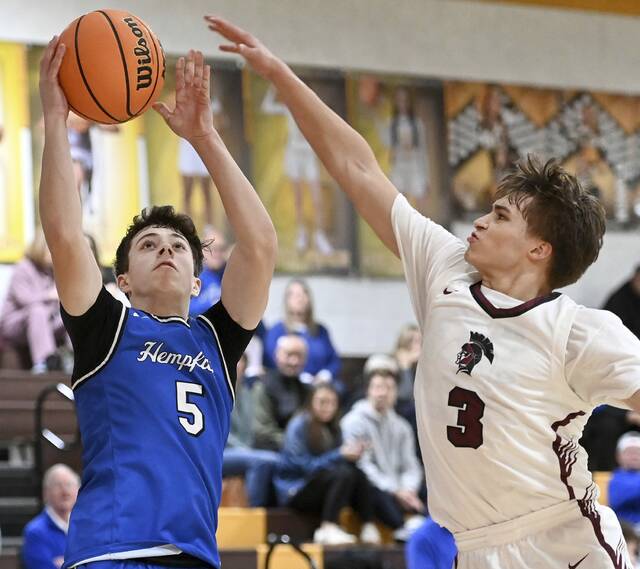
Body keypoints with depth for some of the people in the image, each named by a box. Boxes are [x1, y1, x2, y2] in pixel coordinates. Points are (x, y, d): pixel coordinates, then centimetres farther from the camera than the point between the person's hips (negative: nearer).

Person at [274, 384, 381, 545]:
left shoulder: (333, 428, 11)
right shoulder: (298, 426, -11)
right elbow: (304, 465, -20)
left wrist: (352, 453, -15)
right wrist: (340, 455, -24)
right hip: (294, 490, -7)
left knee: (358, 474, -19)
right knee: (343, 474, -29)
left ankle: (368, 528, -24)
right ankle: (328, 528, -36)